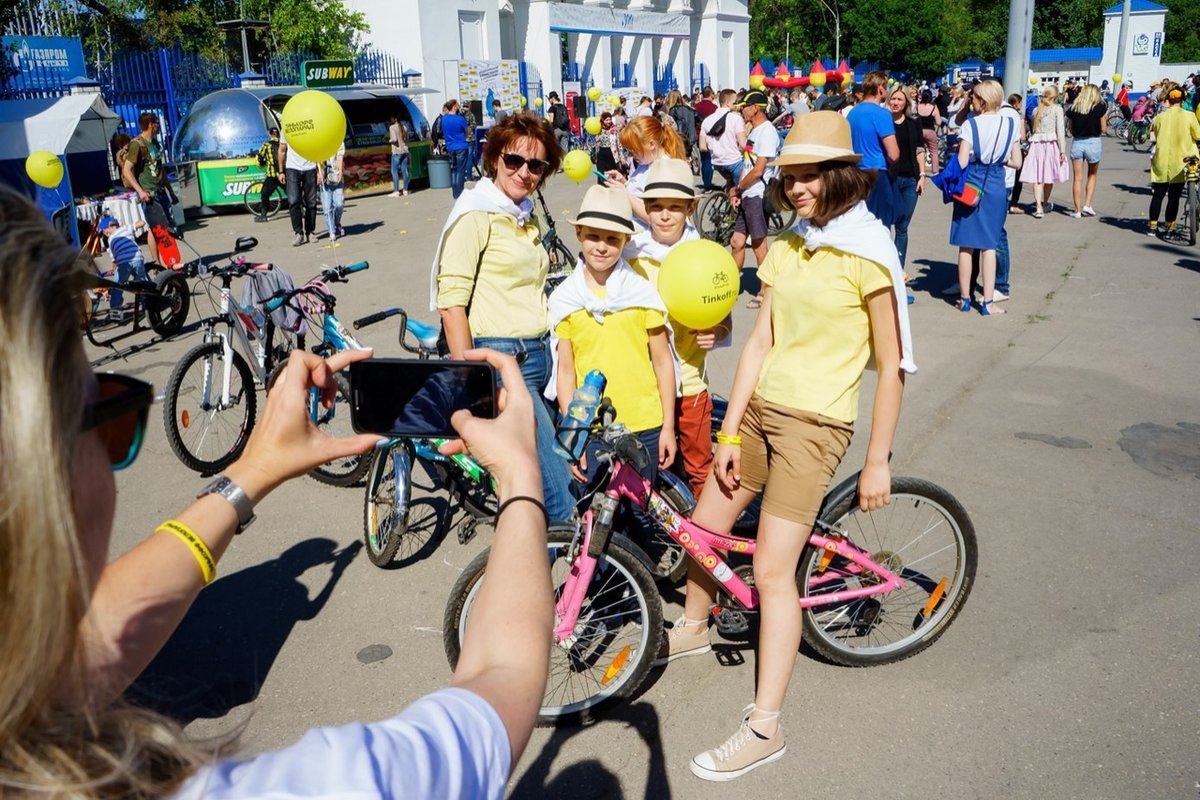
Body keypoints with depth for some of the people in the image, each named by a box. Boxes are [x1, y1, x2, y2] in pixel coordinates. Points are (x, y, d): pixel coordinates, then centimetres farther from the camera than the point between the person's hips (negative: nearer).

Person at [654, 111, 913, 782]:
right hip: (759, 407, 7)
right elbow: (761, 341, 5)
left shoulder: (868, 255, -11)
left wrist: (878, 463, -9)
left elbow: (892, 367, -10)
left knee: (772, 570, -8)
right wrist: (730, 431, 2)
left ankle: (764, 727, 5)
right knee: (704, 527, 16)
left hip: (815, 422, -7)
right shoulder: (783, 249, 8)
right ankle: (694, 628, 45)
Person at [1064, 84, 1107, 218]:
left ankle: (1077, 210, 6)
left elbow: (1071, 130, 4)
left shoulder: (1073, 108, 1)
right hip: (1093, 142, -1)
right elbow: (1103, 129, -1)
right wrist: (1105, 118, 16)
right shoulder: (1100, 108, -5)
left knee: (1077, 178, 6)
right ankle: (1087, 205, 7)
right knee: (1092, 175, 18)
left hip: (1077, 143, 1)